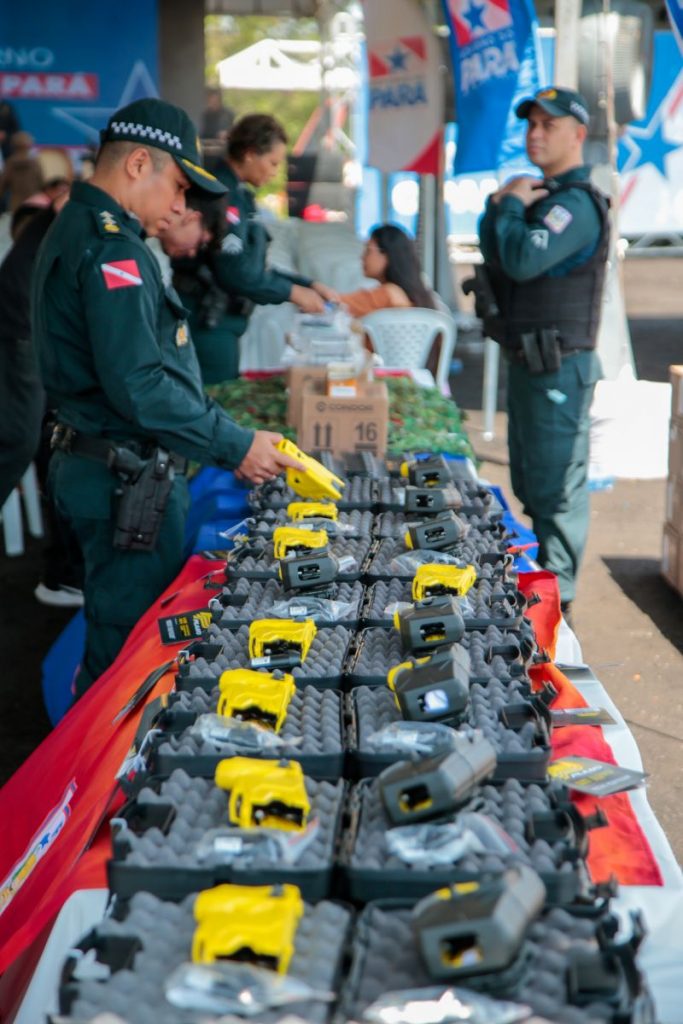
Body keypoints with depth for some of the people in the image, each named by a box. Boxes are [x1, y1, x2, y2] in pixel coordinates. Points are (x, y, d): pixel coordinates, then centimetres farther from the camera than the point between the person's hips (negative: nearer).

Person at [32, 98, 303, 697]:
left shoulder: (79, 231, 17)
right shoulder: (111, 247, -17)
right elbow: (138, 386, -25)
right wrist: (236, 447, -16)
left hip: (103, 464, 11)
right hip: (129, 483, -11)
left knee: (113, 646, 18)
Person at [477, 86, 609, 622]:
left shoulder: (577, 203, -16)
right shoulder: (541, 194, 15)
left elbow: (523, 260, -28)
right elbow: (495, 255, 12)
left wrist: (510, 205, -12)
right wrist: (499, 206, -4)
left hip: (558, 366, -10)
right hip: (526, 358, 10)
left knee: (556, 484, -4)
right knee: (530, 481, 18)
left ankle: (557, 593, 4)